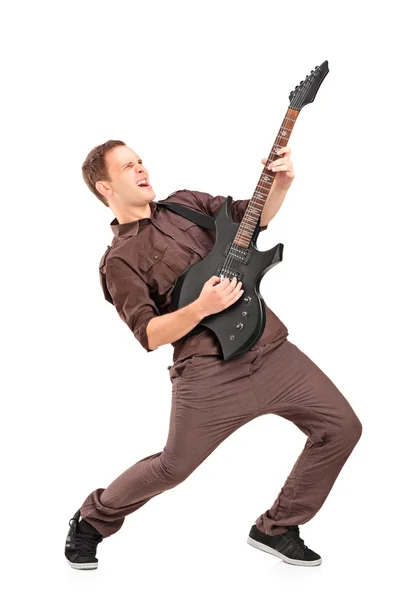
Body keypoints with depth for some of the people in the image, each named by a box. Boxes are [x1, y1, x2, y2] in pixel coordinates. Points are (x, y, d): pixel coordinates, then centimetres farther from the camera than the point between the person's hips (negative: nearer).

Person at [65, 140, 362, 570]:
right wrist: (201, 308, -24)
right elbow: (149, 335, -9)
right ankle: (91, 520, 32)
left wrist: (281, 183, -4)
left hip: (271, 347, 6)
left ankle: (276, 528, 17)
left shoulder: (185, 203, 16)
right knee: (173, 467, 3)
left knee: (342, 427, 2)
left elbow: (255, 216, 16)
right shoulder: (118, 261, -1)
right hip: (209, 373, -5)